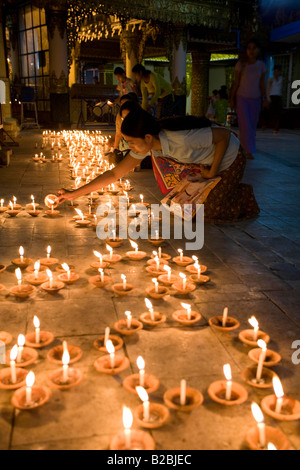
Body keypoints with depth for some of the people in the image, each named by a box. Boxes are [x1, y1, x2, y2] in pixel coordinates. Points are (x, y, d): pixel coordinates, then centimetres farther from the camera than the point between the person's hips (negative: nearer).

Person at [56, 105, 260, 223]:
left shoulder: (180, 140, -41)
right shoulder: (146, 146, -18)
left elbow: (225, 134, -31)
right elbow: (115, 174, -14)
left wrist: (212, 172, -22)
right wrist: (75, 194, -17)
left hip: (230, 157, -7)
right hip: (204, 162, 7)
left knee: (212, 213, -6)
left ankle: (245, 195, 16)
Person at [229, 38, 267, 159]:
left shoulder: (261, 65, 3)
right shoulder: (241, 64, -5)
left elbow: (262, 84, 6)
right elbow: (236, 83, -3)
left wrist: (265, 99, 2)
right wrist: (232, 99, -5)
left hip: (255, 99, 3)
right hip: (242, 98, -3)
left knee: (253, 124, 5)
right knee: (245, 124, -10)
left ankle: (244, 145, 21)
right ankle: (249, 150, -11)